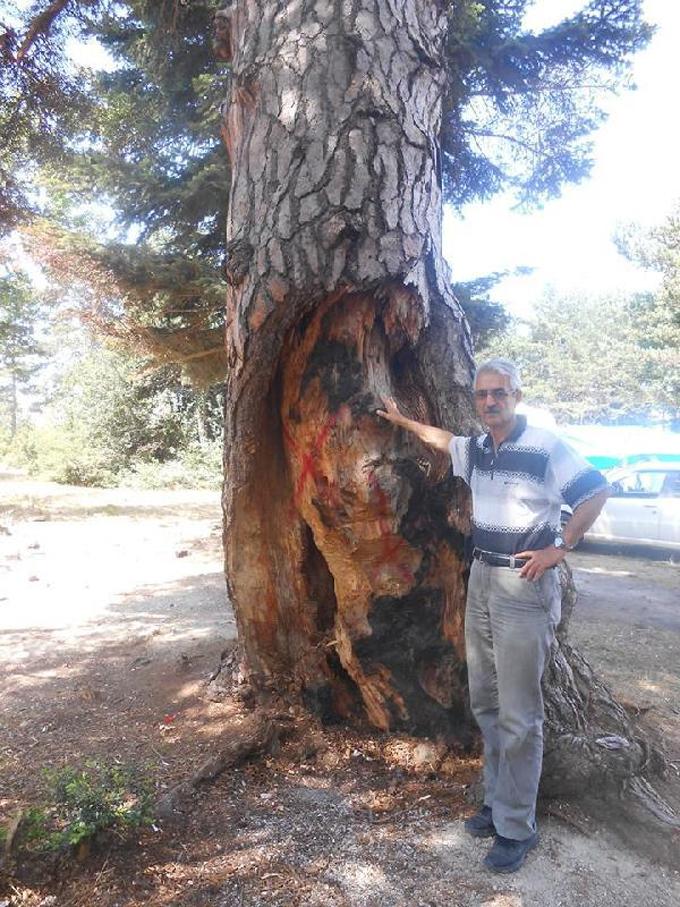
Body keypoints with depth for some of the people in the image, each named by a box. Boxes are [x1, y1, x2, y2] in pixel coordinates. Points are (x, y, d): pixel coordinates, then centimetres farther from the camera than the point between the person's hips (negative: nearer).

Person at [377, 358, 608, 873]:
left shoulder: (546, 448, -13)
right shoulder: (477, 450, 8)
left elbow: (596, 492, -10)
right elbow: (443, 440, 28)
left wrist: (559, 549, -12)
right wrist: (402, 420, 36)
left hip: (525, 586, -7)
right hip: (481, 579, 8)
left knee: (518, 714, -3)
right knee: (486, 701, 15)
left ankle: (516, 827, 10)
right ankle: (499, 799, 29)